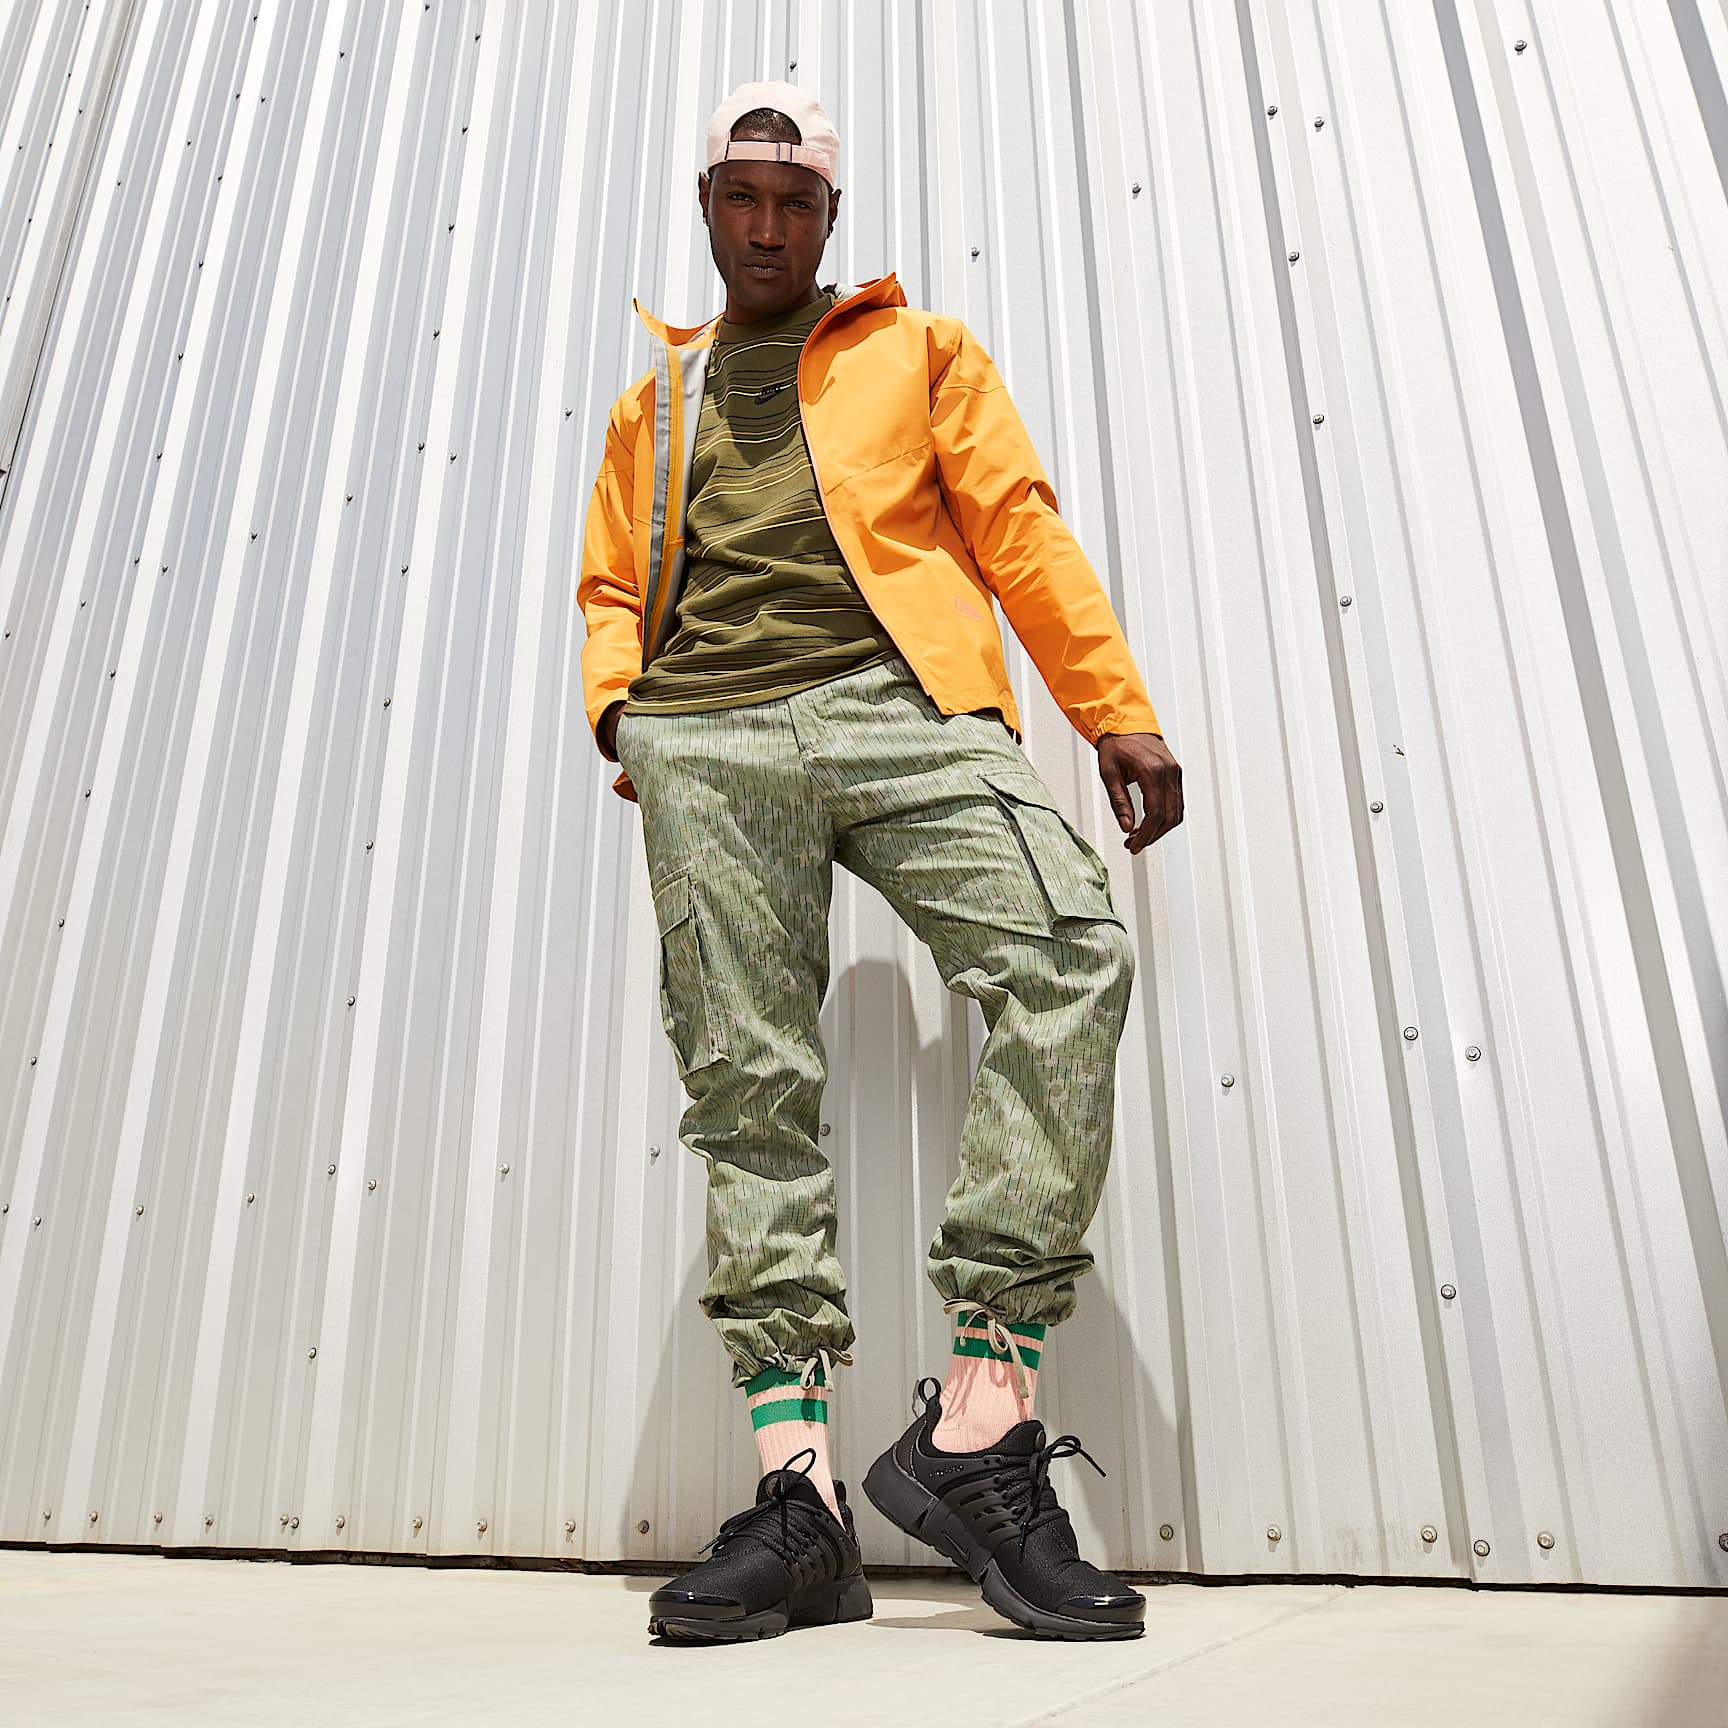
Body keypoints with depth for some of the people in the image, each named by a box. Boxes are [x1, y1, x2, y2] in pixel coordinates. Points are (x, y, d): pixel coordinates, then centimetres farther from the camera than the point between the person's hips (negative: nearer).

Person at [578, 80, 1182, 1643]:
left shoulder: (919, 351, 23)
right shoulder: (652, 403, 30)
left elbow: (1021, 531, 13)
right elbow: (610, 586, 27)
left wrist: (1120, 711, 3)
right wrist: (617, 701, 4)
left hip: (899, 706, -2)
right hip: (708, 743, 3)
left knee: (1074, 953, -27)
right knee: (748, 1084, -8)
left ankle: (981, 1419, -20)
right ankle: (798, 1492, -4)